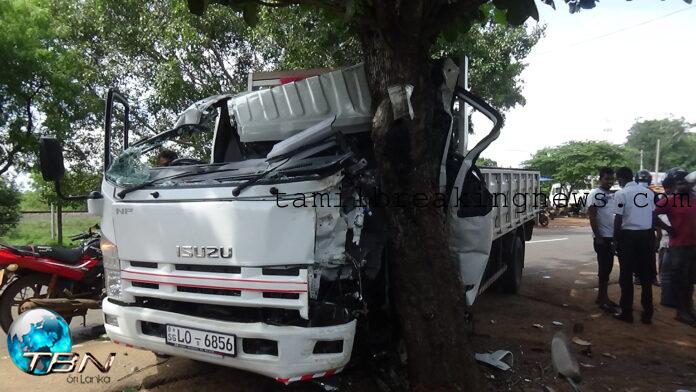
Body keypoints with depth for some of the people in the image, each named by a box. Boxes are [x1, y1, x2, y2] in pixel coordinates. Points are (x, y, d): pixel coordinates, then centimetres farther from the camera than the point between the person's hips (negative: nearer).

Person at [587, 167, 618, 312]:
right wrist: (597, 236, -19)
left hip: (611, 237, 8)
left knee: (607, 268, 12)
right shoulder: (595, 194, -10)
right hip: (602, 237, -8)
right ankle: (602, 298, 4)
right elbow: (592, 217, -15)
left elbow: (615, 216, 19)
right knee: (604, 268, -4)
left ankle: (603, 296, 20)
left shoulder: (612, 195, 14)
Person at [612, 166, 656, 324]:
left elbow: (618, 219, -10)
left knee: (626, 276, 5)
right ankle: (647, 314, 19)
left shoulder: (621, 194, -9)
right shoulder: (649, 192, 7)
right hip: (647, 235, 5)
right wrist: (652, 237, 17)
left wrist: (616, 239, -1)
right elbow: (654, 216, 9)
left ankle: (626, 312, 11)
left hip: (629, 235, -5)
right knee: (646, 275, 13)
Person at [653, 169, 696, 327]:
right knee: (680, 280, 5)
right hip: (679, 246, -5)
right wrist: (667, 228, -13)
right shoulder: (670, 200, -11)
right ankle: (681, 311, 16)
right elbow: (652, 214, -17)